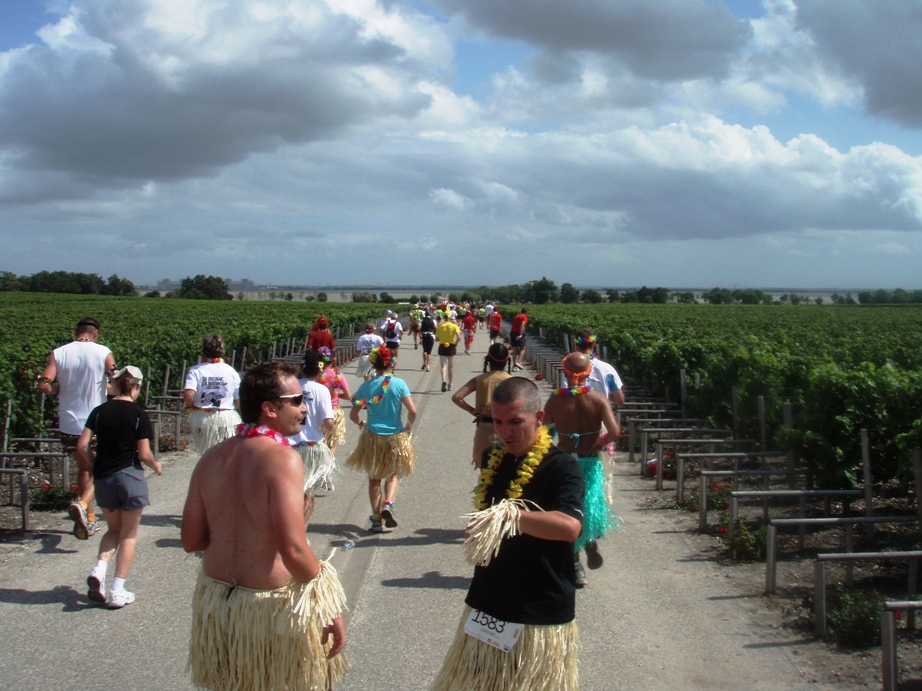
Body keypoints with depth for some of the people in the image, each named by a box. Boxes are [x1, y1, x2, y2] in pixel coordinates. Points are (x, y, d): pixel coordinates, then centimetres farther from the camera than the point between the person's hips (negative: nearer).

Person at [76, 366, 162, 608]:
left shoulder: (99, 411, 2)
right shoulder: (138, 415, -8)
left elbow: (82, 446, -2)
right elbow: (144, 454, -11)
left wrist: (96, 464, 15)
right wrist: (156, 466, 9)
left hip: (102, 479, 4)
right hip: (130, 477, -4)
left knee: (114, 529, 22)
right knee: (129, 535, 8)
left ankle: (99, 570, -2)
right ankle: (118, 592, 7)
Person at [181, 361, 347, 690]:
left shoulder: (212, 457, 1)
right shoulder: (282, 457, -19)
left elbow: (191, 540, 5)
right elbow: (293, 552, -24)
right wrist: (331, 610, -13)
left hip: (215, 599, 6)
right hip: (272, 607, -6)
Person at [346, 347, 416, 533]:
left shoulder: (366, 386, -5)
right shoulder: (399, 383, -9)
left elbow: (353, 415, -2)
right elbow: (412, 411, -14)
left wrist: (361, 423, 20)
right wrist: (409, 426, 6)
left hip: (372, 438, 1)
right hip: (395, 437, -1)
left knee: (374, 478, 15)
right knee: (393, 474, 19)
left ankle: (377, 519, 13)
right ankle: (388, 504, -6)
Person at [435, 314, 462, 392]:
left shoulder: (440, 326, -3)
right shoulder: (454, 326, -6)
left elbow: (437, 339, -1)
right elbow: (459, 337, -18)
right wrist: (455, 343, -2)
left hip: (442, 347, 0)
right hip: (451, 347, 0)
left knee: (443, 365, -1)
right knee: (451, 367, 13)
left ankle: (444, 381, -27)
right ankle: (449, 385, 19)